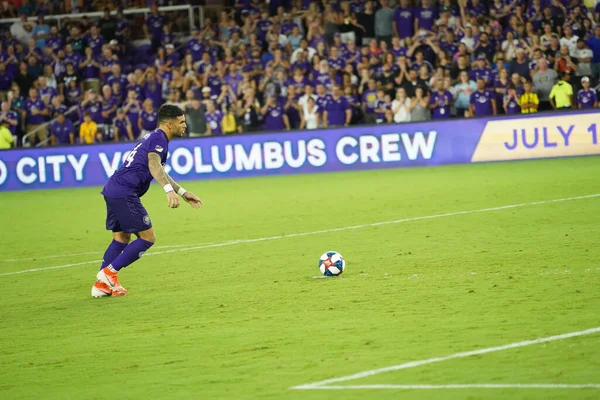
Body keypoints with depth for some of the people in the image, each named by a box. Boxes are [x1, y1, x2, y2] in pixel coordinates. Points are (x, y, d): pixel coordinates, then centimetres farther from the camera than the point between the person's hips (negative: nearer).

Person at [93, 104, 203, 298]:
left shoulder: (153, 137, 23)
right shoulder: (159, 139, -9)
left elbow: (159, 171, 35)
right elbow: (154, 165, -28)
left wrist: (183, 192, 37)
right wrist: (169, 190, -42)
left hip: (113, 189, 10)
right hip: (124, 193, -10)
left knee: (121, 238, 16)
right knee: (147, 237, -4)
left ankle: (101, 284, 14)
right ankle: (109, 272, -4)